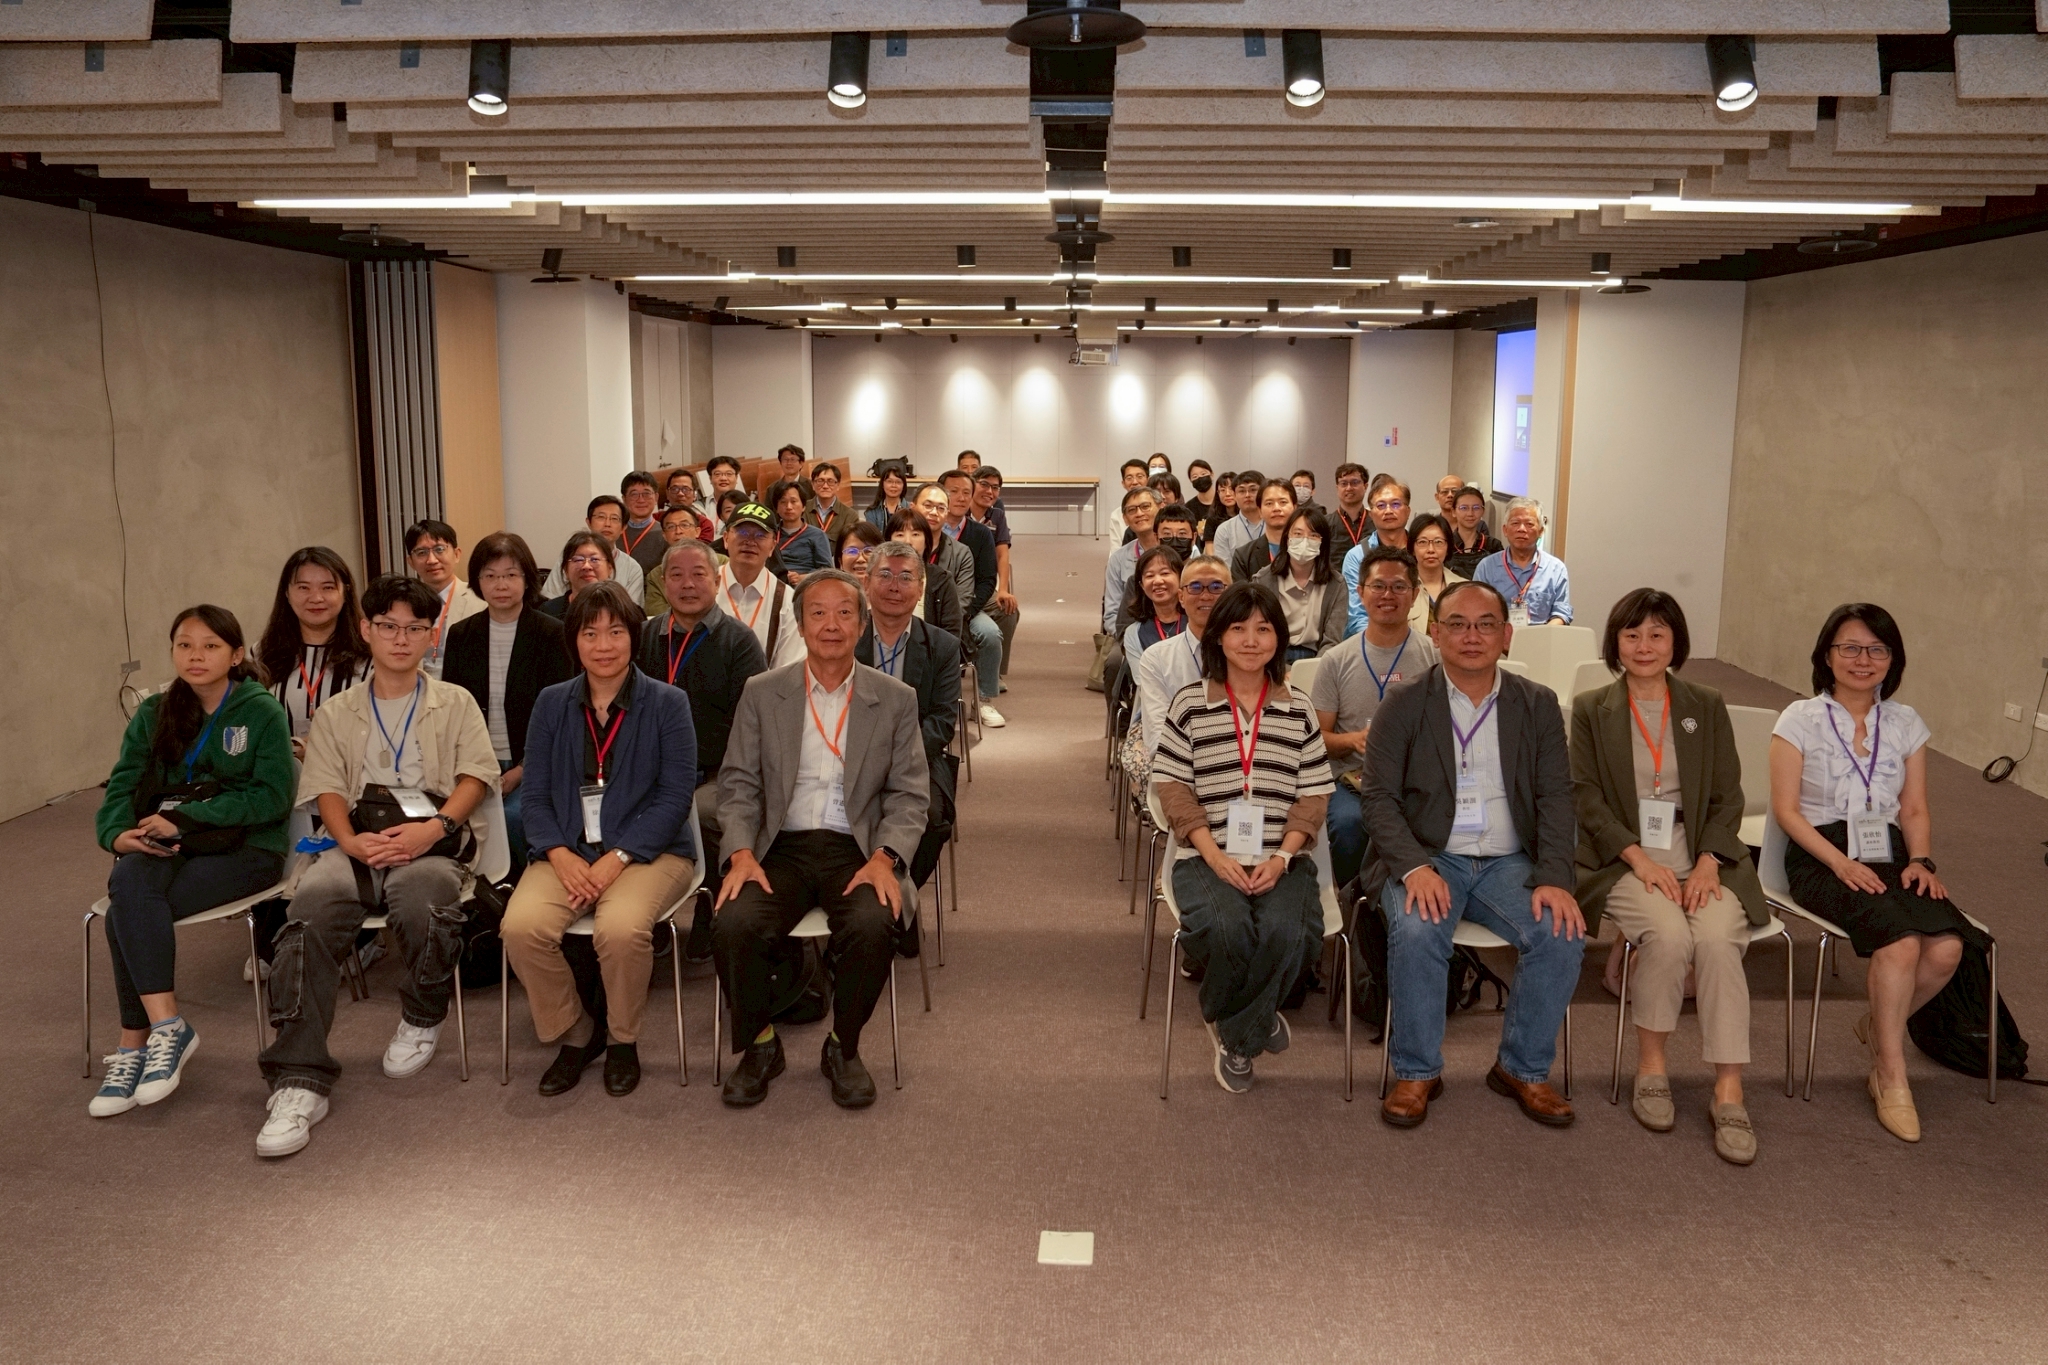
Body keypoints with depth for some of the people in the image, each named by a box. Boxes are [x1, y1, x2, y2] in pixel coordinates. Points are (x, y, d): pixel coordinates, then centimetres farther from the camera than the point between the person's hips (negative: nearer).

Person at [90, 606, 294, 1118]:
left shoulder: (262, 712, -1)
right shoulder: (153, 715, 14)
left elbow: (273, 796, -10)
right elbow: (122, 785, 7)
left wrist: (184, 818, -17)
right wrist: (118, 832, -15)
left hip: (245, 846, -4)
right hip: (168, 848, 4)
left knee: (128, 911, -27)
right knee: (130, 879, -31)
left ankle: (134, 1043, -15)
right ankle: (166, 1026, -27)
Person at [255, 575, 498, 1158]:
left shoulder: (454, 703, 19)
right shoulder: (336, 714, 23)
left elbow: (476, 776, 6)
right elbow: (327, 789, 10)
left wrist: (433, 828, -14)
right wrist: (350, 839, -12)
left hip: (433, 842, -2)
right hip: (358, 842, 2)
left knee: (422, 894, -37)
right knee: (310, 911, -30)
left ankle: (422, 1019, -5)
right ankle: (299, 1082, -30)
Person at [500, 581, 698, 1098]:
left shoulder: (667, 703, 1)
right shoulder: (552, 703, 11)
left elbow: (675, 796, -6)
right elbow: (536, 793, 7)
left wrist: (617, 858, -17)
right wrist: (560, 854, -13)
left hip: (647, 850, -3)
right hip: (567, 850, 3)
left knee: (622, 928, -33)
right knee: (521, 926, -26)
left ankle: (623, 1040, -3)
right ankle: (575, 1033, 1)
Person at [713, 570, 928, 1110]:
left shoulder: (896, 700, 6)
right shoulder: (761, 694, 8)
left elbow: (909, 794, 4)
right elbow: (738, 784, 5)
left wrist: (884, 857, -13)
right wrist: (742, 853, -11)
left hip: (856, 849, 0)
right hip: (780, 847, 1)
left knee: (873, 928, -31)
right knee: (734, 926, -27)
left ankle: (844, 1048, -3)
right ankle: (759, 1046, 0)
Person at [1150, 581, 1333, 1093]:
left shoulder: (1299, 709, 11)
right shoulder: (1189, 703, 5)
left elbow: (1314, 794, 7)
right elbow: (1172, 786, 1)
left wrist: (1281, 858, -9)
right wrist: (1215, 856, -12)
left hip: (1280, 859, 2)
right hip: (1207, 856, -1)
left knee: (1286, 932, -30)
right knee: (1227, 928, -32)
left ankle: (1235, 1036, -1)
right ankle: (1255, 1022, 1)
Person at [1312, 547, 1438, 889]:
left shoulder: (1434, 656, 6)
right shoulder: (1337, 661, 9)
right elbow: (1317, 736, 10)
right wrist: (1353, 740, -11)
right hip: (1353, 780, 1)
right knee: (1348, 823, -33)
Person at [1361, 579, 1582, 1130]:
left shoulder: (1538, 706, 8)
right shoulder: (1402, 706, 1)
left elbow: (1555, 798, 2)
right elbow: (1379, 798, -4)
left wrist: (1555, 878, -14)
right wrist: (1414, 866, -21)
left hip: (1509, 861, 2)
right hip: (1427, 857, -2)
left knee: (1562, 934, -24)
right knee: (1416, 931, -32)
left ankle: (1523, 1069, -1)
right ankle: (1417, 1073, -10)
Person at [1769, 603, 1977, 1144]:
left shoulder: (1906, 724, 13)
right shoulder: (1800, 720, 0)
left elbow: (1915, 810, 13)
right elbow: (1786, 809, -5)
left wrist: (1921, 861, -6)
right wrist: (1842, 862, -16)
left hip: (1890, 857, 4)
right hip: (1820, 860, -4)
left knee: (1947, 948, -25)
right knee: (1902, 941, -31)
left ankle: (1878, 1026, 4)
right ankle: (1891, 1076, -14)